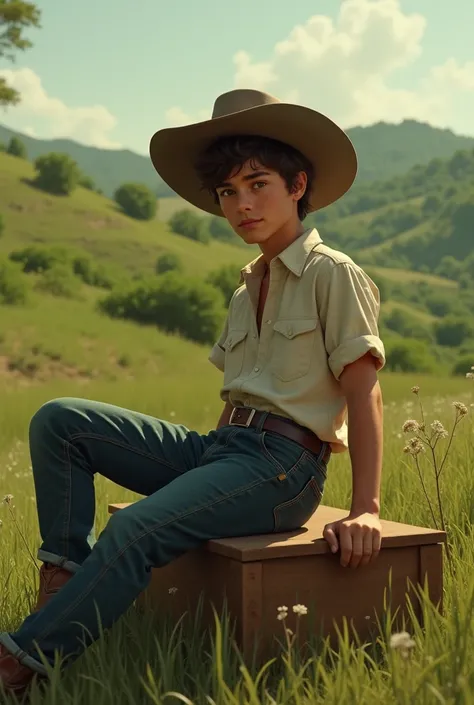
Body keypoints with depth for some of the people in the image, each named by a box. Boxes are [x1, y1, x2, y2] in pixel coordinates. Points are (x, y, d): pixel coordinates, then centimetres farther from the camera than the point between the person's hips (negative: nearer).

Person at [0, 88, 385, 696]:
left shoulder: (333, 275, -2)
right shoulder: (247, 291, 20)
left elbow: (364, 392, -8)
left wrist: (365, 509, -15)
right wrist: (209, 457, 7)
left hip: (283, 464, -8)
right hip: (221, 446, 8)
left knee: (135, 529, -31)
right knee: (58, 420, -6)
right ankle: (65, 574, -11)